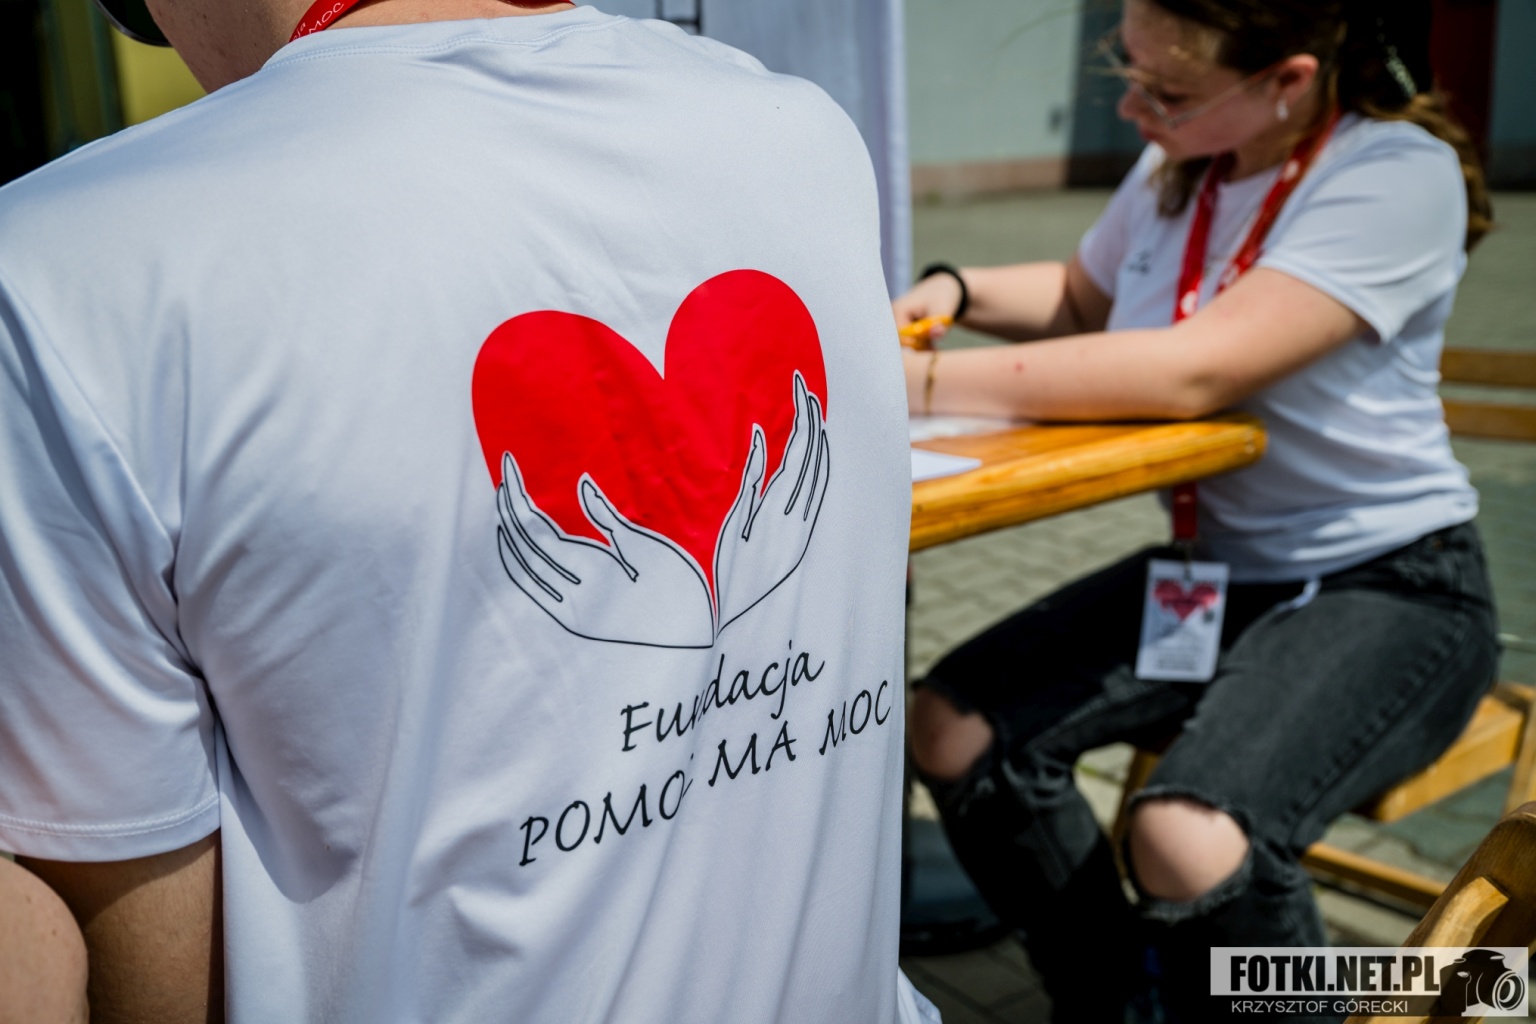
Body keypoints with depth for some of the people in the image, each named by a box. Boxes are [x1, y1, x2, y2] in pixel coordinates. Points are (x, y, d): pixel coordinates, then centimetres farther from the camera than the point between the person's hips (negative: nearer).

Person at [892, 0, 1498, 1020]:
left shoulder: (1399, 173, -18)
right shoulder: (1178, 165, 3)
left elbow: (1194, 370, -30)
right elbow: (1081, 298, 23)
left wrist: (930, 382, -30)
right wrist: (956, 290, 2)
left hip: (1385, 585, -7)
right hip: (1213, 570, 7)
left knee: (1190, 838, -32)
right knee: (955, 725, -9)